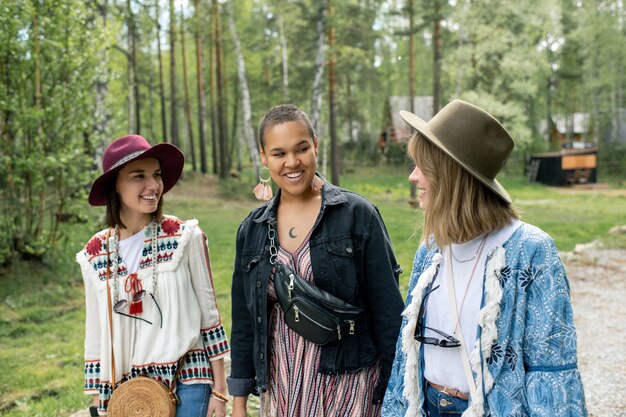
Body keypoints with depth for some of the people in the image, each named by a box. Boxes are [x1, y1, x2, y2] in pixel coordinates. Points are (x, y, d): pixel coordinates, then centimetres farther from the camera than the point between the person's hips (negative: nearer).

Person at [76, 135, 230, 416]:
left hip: (187, 384, -2)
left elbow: (209, 314, -2)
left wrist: (219, 390, -2)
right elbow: (96, 335, 8)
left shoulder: (185, 237, -7)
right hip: (127, 390, 2)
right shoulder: (94, 255, 1)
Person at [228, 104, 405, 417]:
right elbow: (244, 321, 9)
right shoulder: (253, 229, 4)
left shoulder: (357, 215, -7)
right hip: (280, 387, 4)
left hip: (347, 383, -3)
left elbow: (388, 311, -7)